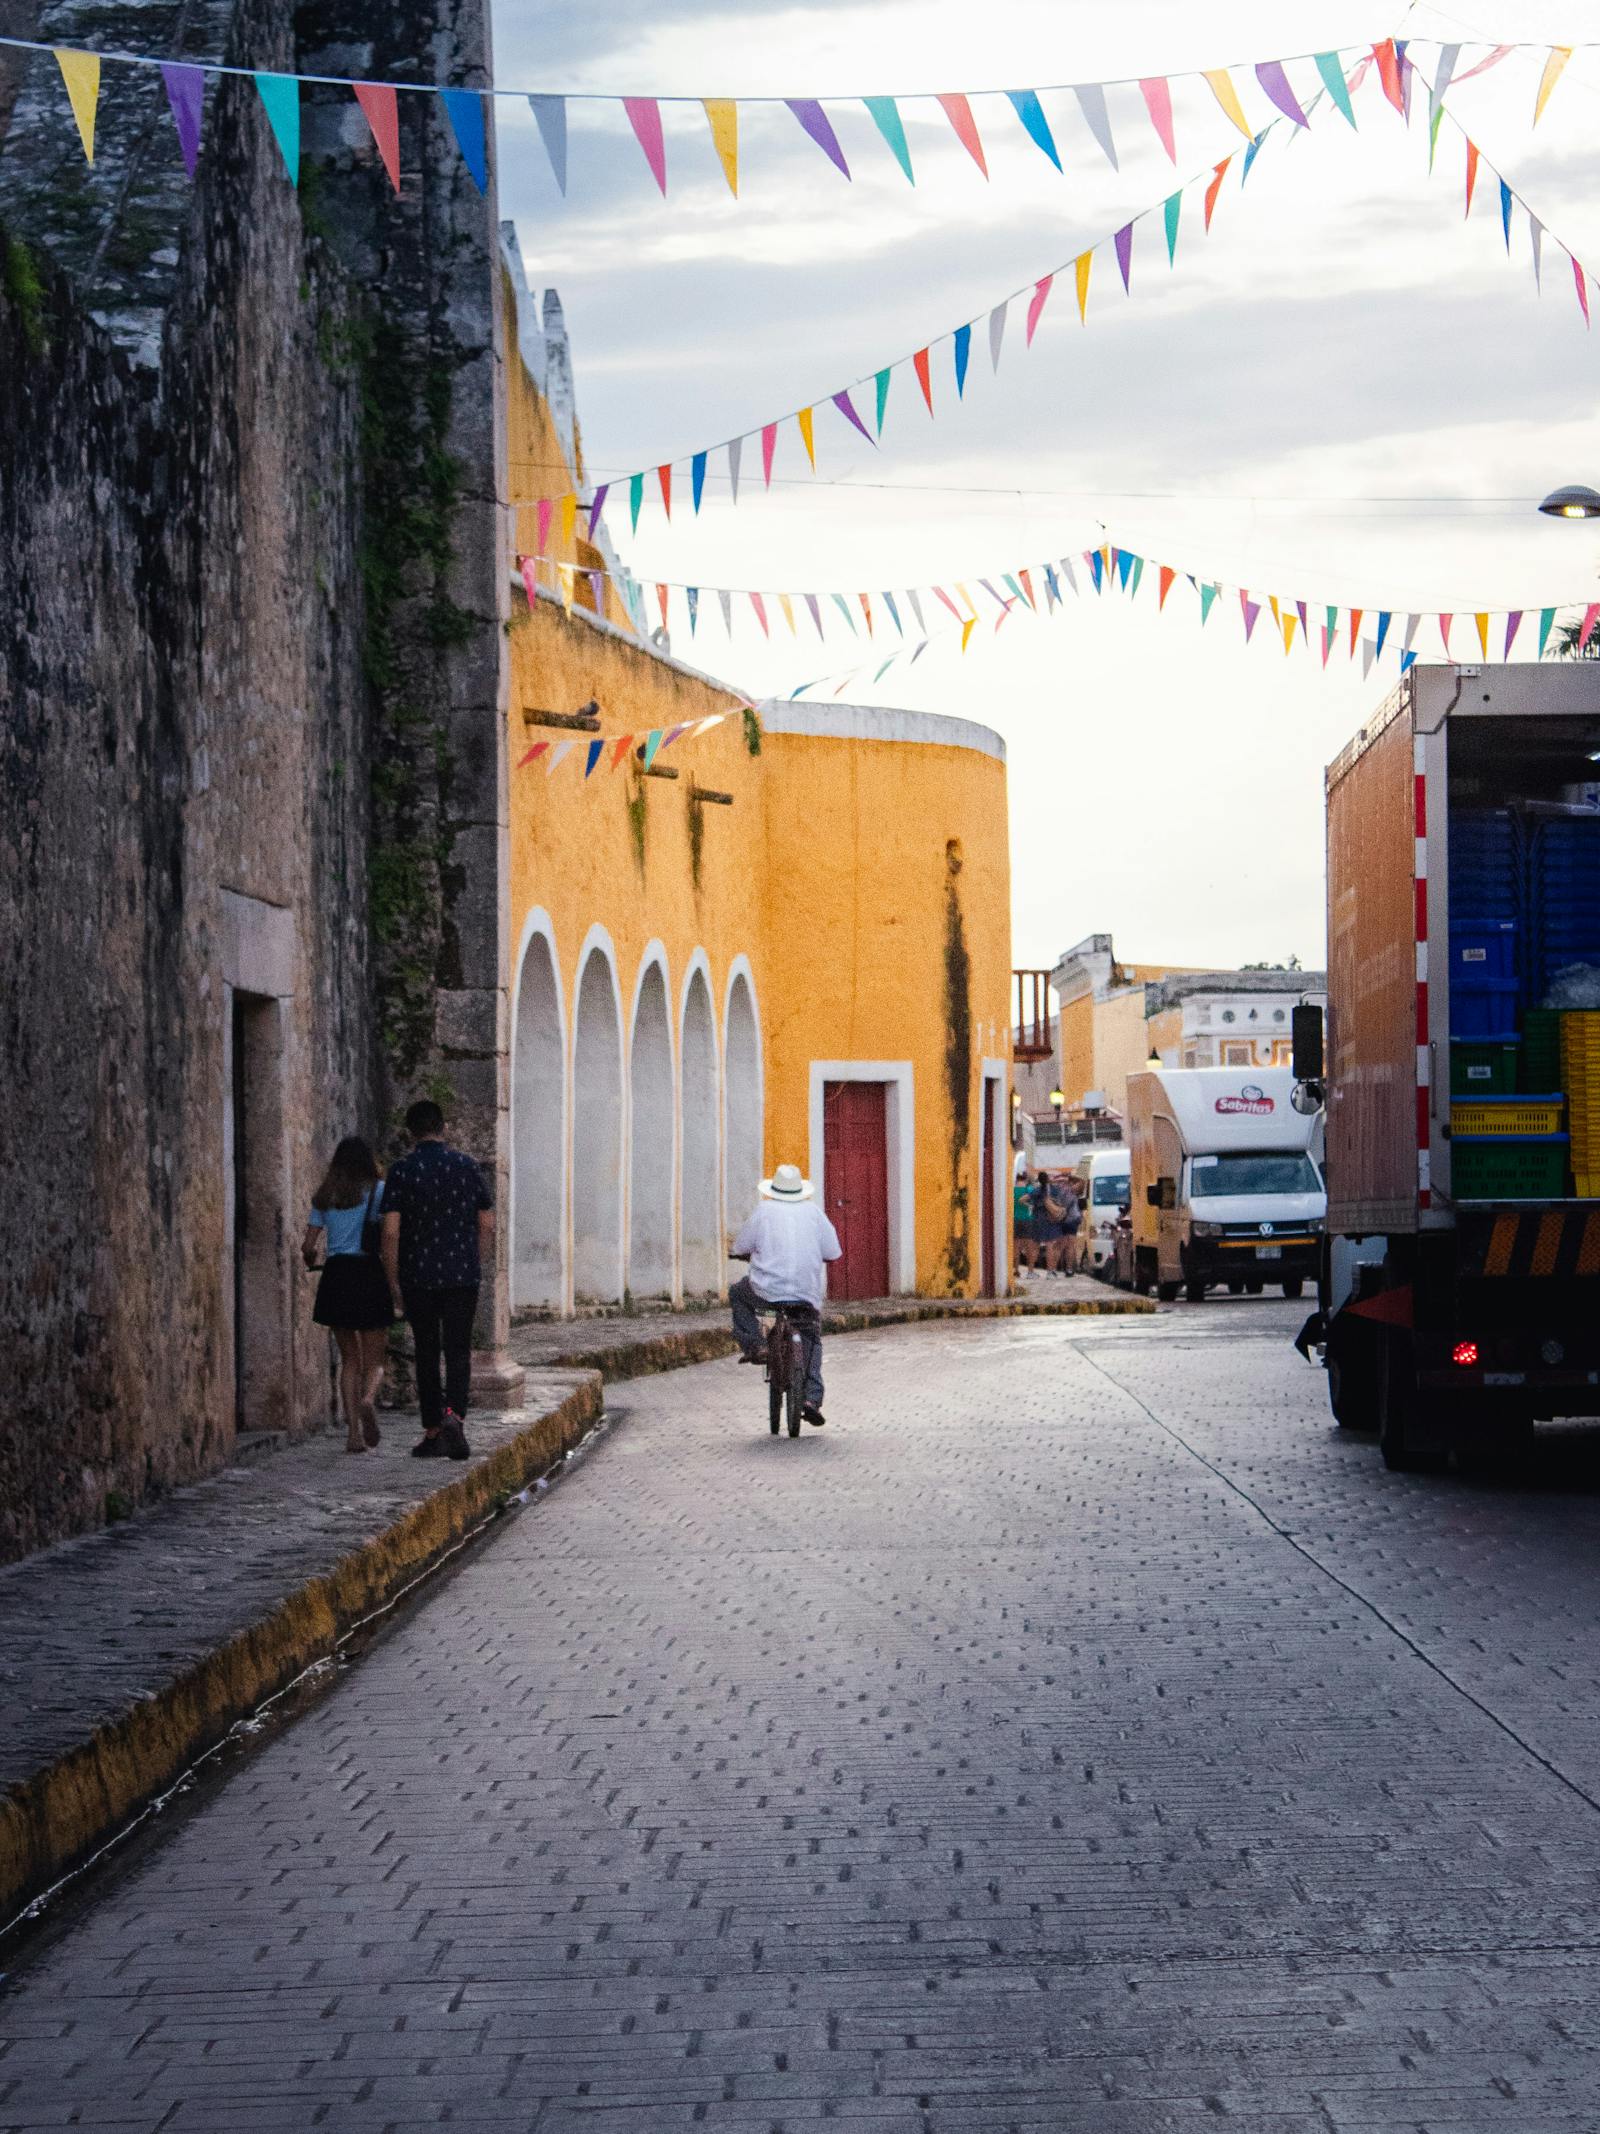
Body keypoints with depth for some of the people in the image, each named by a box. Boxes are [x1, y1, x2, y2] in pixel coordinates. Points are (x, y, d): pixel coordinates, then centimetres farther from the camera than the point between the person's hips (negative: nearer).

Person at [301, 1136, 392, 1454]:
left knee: (349, 1359, 13)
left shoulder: (325, 1197, 9)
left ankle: (353, 1430, 1)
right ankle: (368, 1399, -27)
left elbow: (308, 1245, 8)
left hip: (336, 1274, 3)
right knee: (373, 1361, 6)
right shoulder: (378, 1191, 1)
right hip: (370, 1273, -3)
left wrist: (310, 1260, 29)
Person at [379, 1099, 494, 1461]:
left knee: (427, 1353, 9)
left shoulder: (403, 1171, -6)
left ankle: (433, 1432, 12)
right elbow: (487, 1226, 5)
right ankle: (453, 1415, -20)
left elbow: (391, 1232, -10)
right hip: (463, 1275, 1)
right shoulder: (467, 1166, 2)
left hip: (418, 1277, -1)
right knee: (458, 1350, 3)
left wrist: (393, 1281, 0)